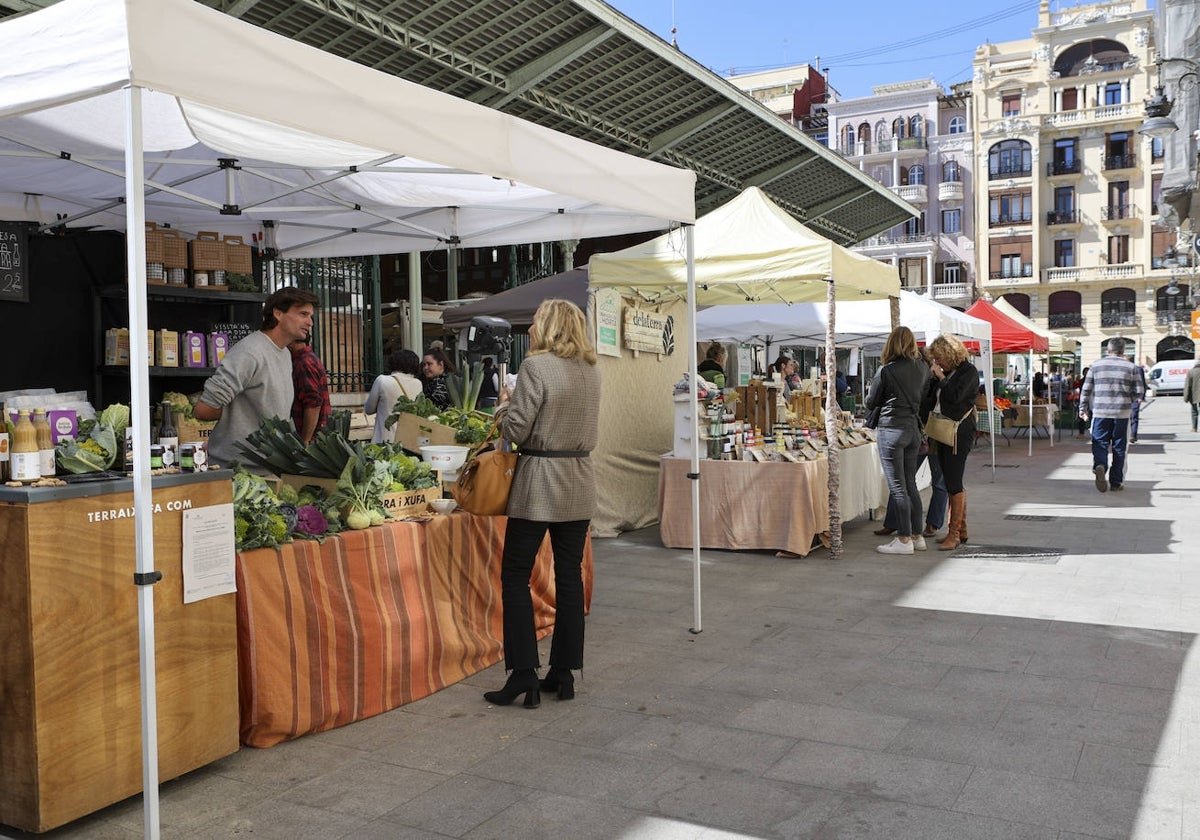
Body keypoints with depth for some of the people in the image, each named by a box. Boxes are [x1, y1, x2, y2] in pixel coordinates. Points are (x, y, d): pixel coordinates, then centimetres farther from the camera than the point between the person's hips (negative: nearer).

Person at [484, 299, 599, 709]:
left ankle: (524, 674, -1)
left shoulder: (536, 367, -13)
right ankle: (563, 673, 16)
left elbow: (517, 430, -13)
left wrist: (505, 410, 6)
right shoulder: (591, 371, 9)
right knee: (569, 575, 10)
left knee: (515, 575, 2)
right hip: (580, 482, 7)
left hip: (540, 480, -7)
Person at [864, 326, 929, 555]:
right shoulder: (923, 369, 4)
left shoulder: (886, 370, -11)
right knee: (910, 485, 14)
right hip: (913, 428, 6)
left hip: (891, 429, -6)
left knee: (897, 487, -2)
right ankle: (917, 536, 19)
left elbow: (870, 403, 0)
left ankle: (904, 540, 0)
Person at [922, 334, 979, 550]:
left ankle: (954, 533, -4)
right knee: (953, 483, 12)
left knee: (954, 483, -9)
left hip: (959, 433, -9)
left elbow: (954, 396, -21)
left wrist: (941, 377, -10)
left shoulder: (968, 371, -7)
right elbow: (930, 400, 19)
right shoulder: (947, 372, 15)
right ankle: (961, 530, 20)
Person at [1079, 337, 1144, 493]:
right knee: (1119, 446, 8)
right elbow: (1139, 392, 1)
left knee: (1100, 443, 4)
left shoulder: (1096, 366, 4)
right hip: (1122, 412, 0)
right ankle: (1116, 481, 13)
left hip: (1100, 412, 0)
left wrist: (1083, 408, 13)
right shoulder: (1131, 367, 2)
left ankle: (1099, 465, -26)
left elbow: (1086, 390, 4)